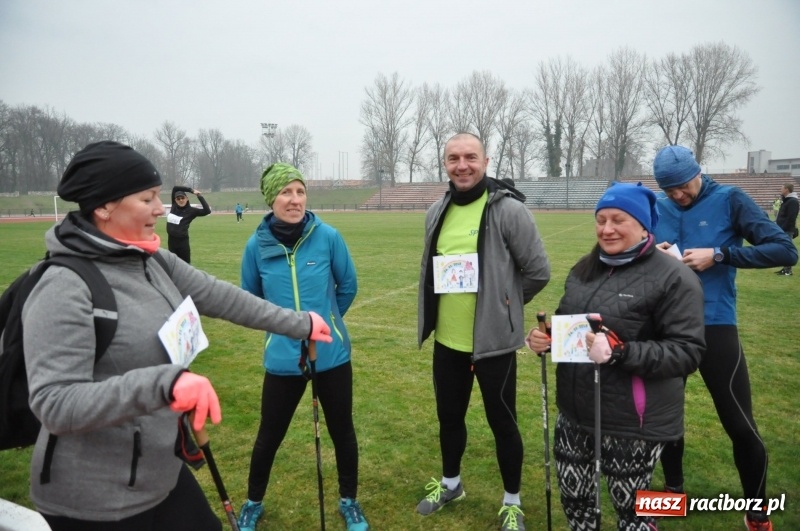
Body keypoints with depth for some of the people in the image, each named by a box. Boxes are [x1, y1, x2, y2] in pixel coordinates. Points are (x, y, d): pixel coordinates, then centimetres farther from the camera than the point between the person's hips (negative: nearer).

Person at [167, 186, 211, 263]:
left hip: (182, 241, -5)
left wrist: (199, 196, -16)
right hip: (171, 240, 5)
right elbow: (175, 188, 8)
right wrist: (191, 190, 3)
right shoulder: (174, 206, 6)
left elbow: (207, 211, -20)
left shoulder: (191, 210, -7)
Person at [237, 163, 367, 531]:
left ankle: (349, 501, 39)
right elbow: (250, 298, 8)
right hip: (282, 359, 0)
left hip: (332, 355, 0)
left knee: (342, 432, 14)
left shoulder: (328, 237, -12)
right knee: (269, 436, 15)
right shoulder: (257, 245, -9)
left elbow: (348, 286, 4)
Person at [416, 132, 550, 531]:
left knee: (502, 422, 9)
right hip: (447, 339, 6)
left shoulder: (508, 210, -14)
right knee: (449, 416, 20)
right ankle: (450, 483, 44)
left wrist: (502, 305, -1)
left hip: (494, 340, -5)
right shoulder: (437, 212, 5)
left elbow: (538, 271, -10)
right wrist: (441, 310, 11)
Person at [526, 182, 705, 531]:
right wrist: (544, 339, -4)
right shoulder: (584, 269, 8)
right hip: (575, 413, 6)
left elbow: (686, 352, -19)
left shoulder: (673, 277, -13)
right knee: (574, 497, 20)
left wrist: (619, 353, -31)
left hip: (633, 423, -6)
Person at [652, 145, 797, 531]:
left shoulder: (729, 200, -6)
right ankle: (674, 490, 37)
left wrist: (719, 255, -21)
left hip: (715, 326, -3)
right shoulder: (658, 208, 3)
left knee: (740, 425, 3)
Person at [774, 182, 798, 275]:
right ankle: (785, 268, 19)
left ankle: (788, 270, -1)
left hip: (787, 230, -10)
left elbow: (791, 218, -21)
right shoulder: (786, 200, 16)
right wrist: (778, 225, 16)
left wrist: (783, 228, -21)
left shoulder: (793, 201, -15)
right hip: (782, 229, 10)